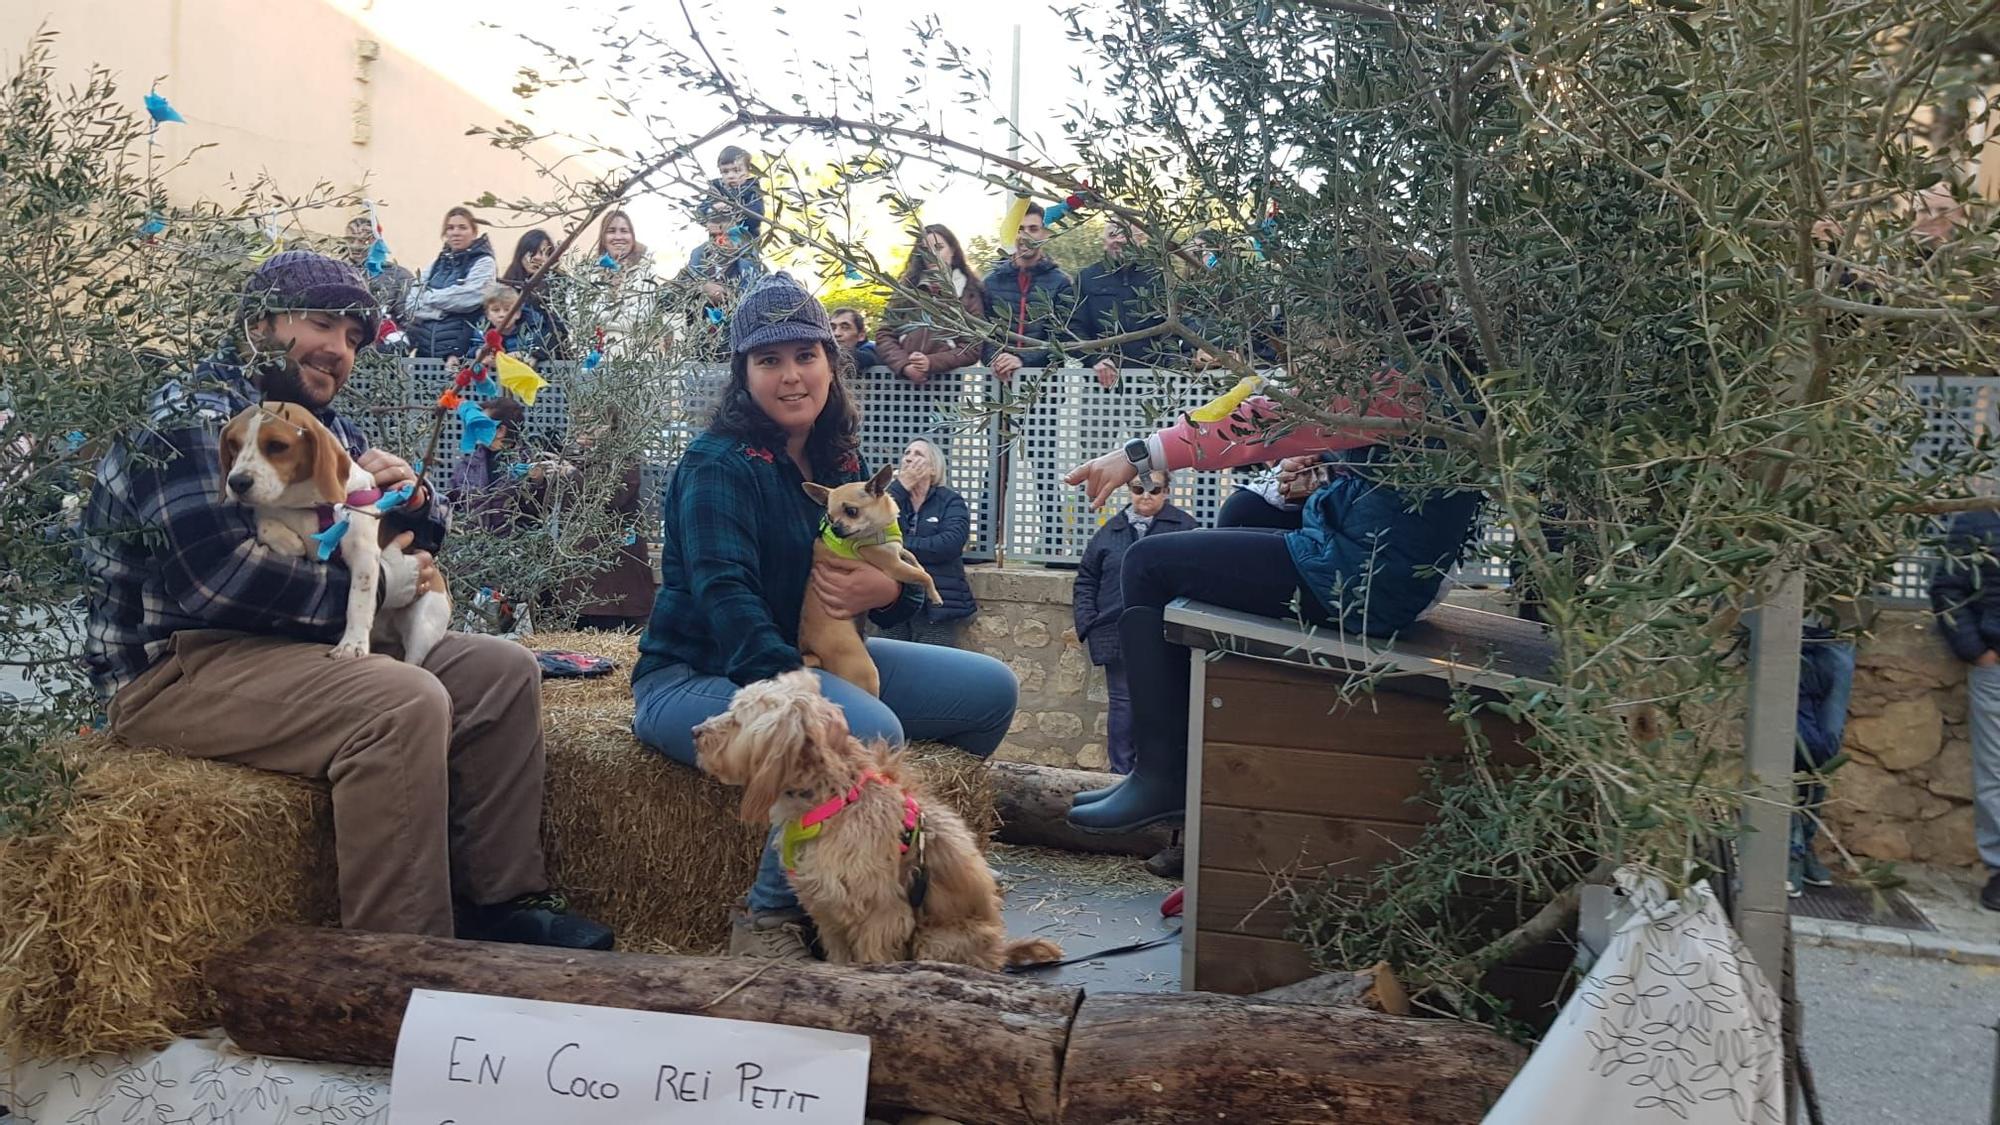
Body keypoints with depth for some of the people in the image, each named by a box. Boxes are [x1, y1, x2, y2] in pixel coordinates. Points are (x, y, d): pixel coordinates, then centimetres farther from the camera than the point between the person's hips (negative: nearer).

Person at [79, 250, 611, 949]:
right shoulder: (191, 418, -11)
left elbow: (417, 543, 22)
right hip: (176, 667, -9)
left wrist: (410, 498, -2)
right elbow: (218, 575, -26)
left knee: (505, 671, -1)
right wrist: (370, 589, -17)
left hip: (300, 645, 9)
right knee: (406, 702, -31)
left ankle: (498, 902, -2)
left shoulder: (325, 426, 13)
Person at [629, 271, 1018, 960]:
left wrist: (885, 588, -14)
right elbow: (726, 596, -27)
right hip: (694, 677, -8)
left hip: (815, 658, 8)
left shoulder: (841, 460, 7)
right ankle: (769, 917, -19)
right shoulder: (718, 464, -15)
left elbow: (892, 570, 12)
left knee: (991, 689, 4)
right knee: (867, 731, -35)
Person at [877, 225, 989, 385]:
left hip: (947, 378, -2)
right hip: (904, 378, 2)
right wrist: (904, 365, -7)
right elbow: (884, 335, 11)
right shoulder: (907, 288, 19)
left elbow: (973, 347, 2)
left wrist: (932, 363, -12)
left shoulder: (969, 293, 11)